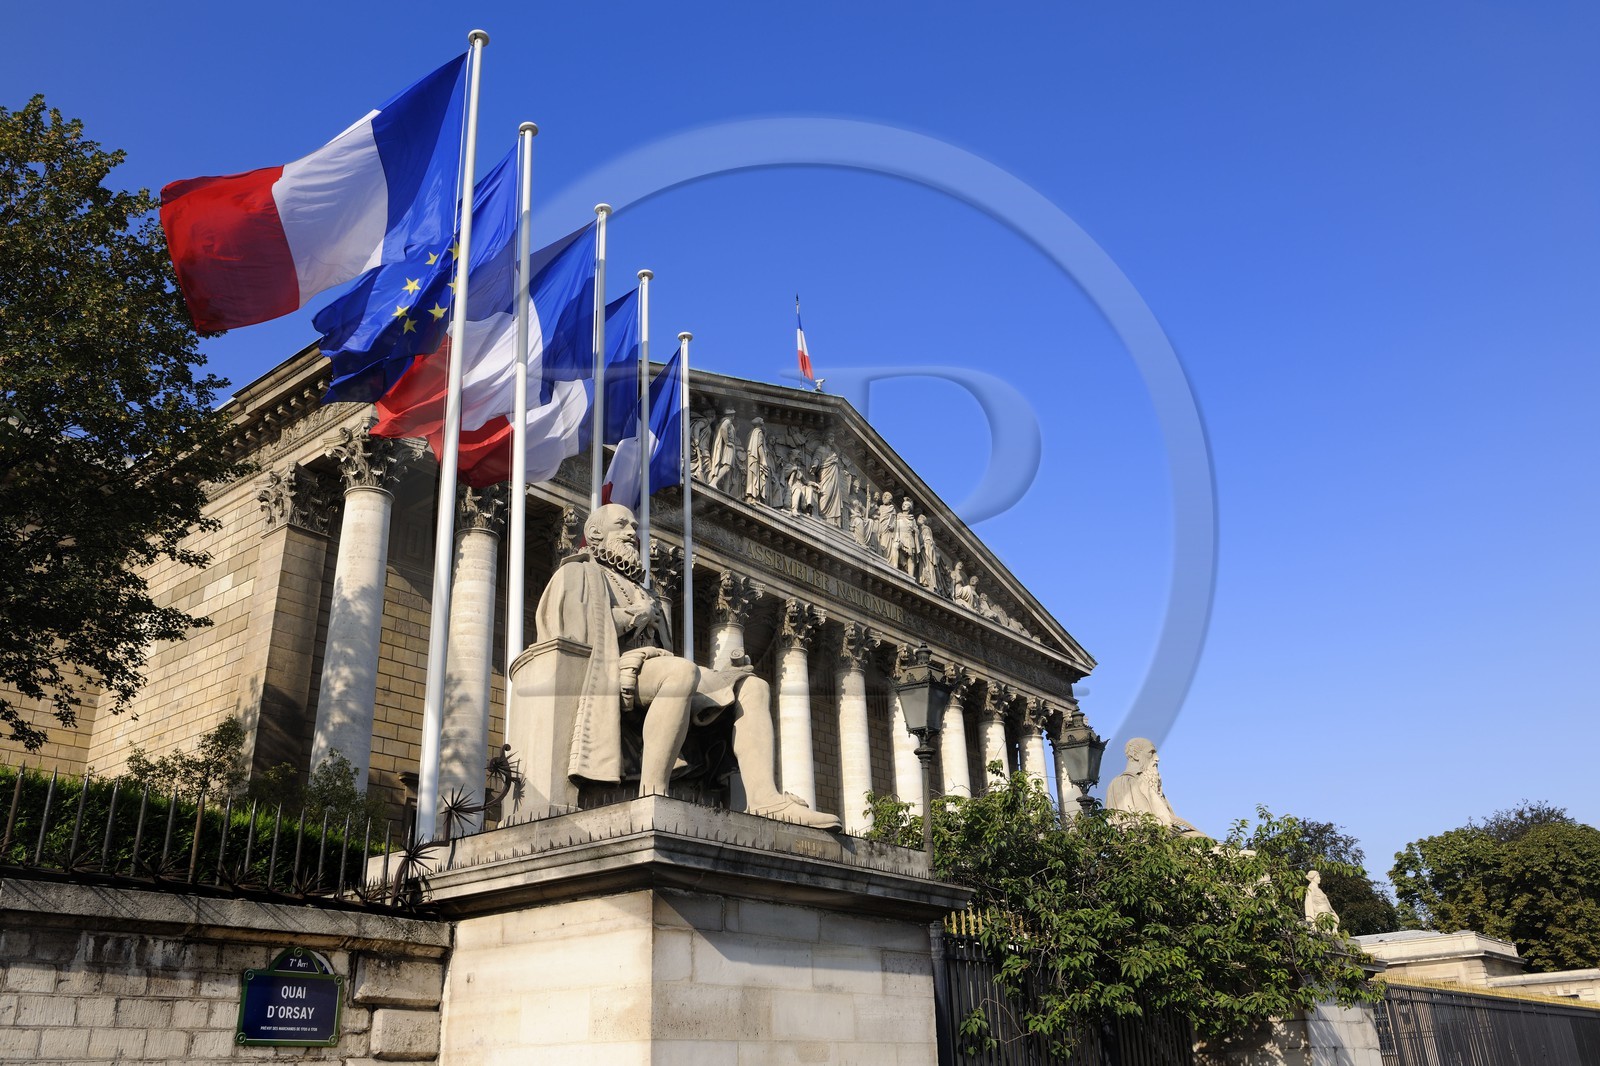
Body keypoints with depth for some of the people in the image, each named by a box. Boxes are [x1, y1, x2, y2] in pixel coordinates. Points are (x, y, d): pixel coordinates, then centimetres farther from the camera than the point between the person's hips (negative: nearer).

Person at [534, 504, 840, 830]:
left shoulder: (642, 590, 37)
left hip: (654, 670, 8)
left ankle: (763, 799, -28)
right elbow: (573, 633, -3)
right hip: (614, 671, -7)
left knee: (751, 687, -9)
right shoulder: (578, 573, 17)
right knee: (683, 671, -39)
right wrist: (635, 617, 4)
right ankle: (652, 795, -42)